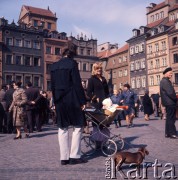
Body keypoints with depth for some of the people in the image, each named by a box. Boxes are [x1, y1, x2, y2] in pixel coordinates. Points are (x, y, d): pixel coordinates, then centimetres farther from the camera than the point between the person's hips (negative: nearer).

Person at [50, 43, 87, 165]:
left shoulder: (54, 66, 11)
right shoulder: (72, 63, -7)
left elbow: (52, 86, 11)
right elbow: (77, 83, -12)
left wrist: (56, 101, 16)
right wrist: (82, 101, -8)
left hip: (59, 100, 6)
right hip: (72, 100, -6)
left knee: (63, 128, 8)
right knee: (78, 126, 4)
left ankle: (64, 157, 10)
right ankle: (74, 156, 2)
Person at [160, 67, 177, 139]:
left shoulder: (165, 81, 18)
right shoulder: (165, 81, -15)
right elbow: (170, 92, -22)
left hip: (169, 102, 10)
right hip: (170, 102, -10)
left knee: (169, 118, 14)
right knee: (171, 118, -5)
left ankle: (168, 133, 19)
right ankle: (172, 133, 0)